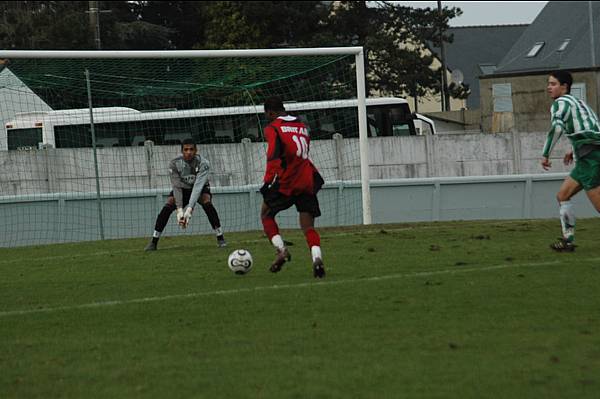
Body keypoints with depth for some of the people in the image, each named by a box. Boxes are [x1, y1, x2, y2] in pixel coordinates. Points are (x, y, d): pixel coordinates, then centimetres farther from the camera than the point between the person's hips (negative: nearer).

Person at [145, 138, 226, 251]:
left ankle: (220, 238, -21)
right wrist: (179, 209, -38)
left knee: (207, 203, -31)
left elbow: (198, 186, -38)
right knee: (167, 206, -20)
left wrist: (189, 209, -48)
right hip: (182, 189, 2)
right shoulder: (174, 164, -24)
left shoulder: (203, 163, -29)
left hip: (200, 189, -1)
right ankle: (154, 242, -12)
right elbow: (177, 187, -26)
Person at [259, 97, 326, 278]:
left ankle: (281, 250, -2)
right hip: (307, 182, 5)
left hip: (285, 183, -5)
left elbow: (273, 156, -18)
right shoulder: (302, 126, 17)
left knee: (266, 215, 16)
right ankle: (317, 257, -19)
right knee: (308, 226, 6)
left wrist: (268, 180, -22)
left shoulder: (273, 128, -3)